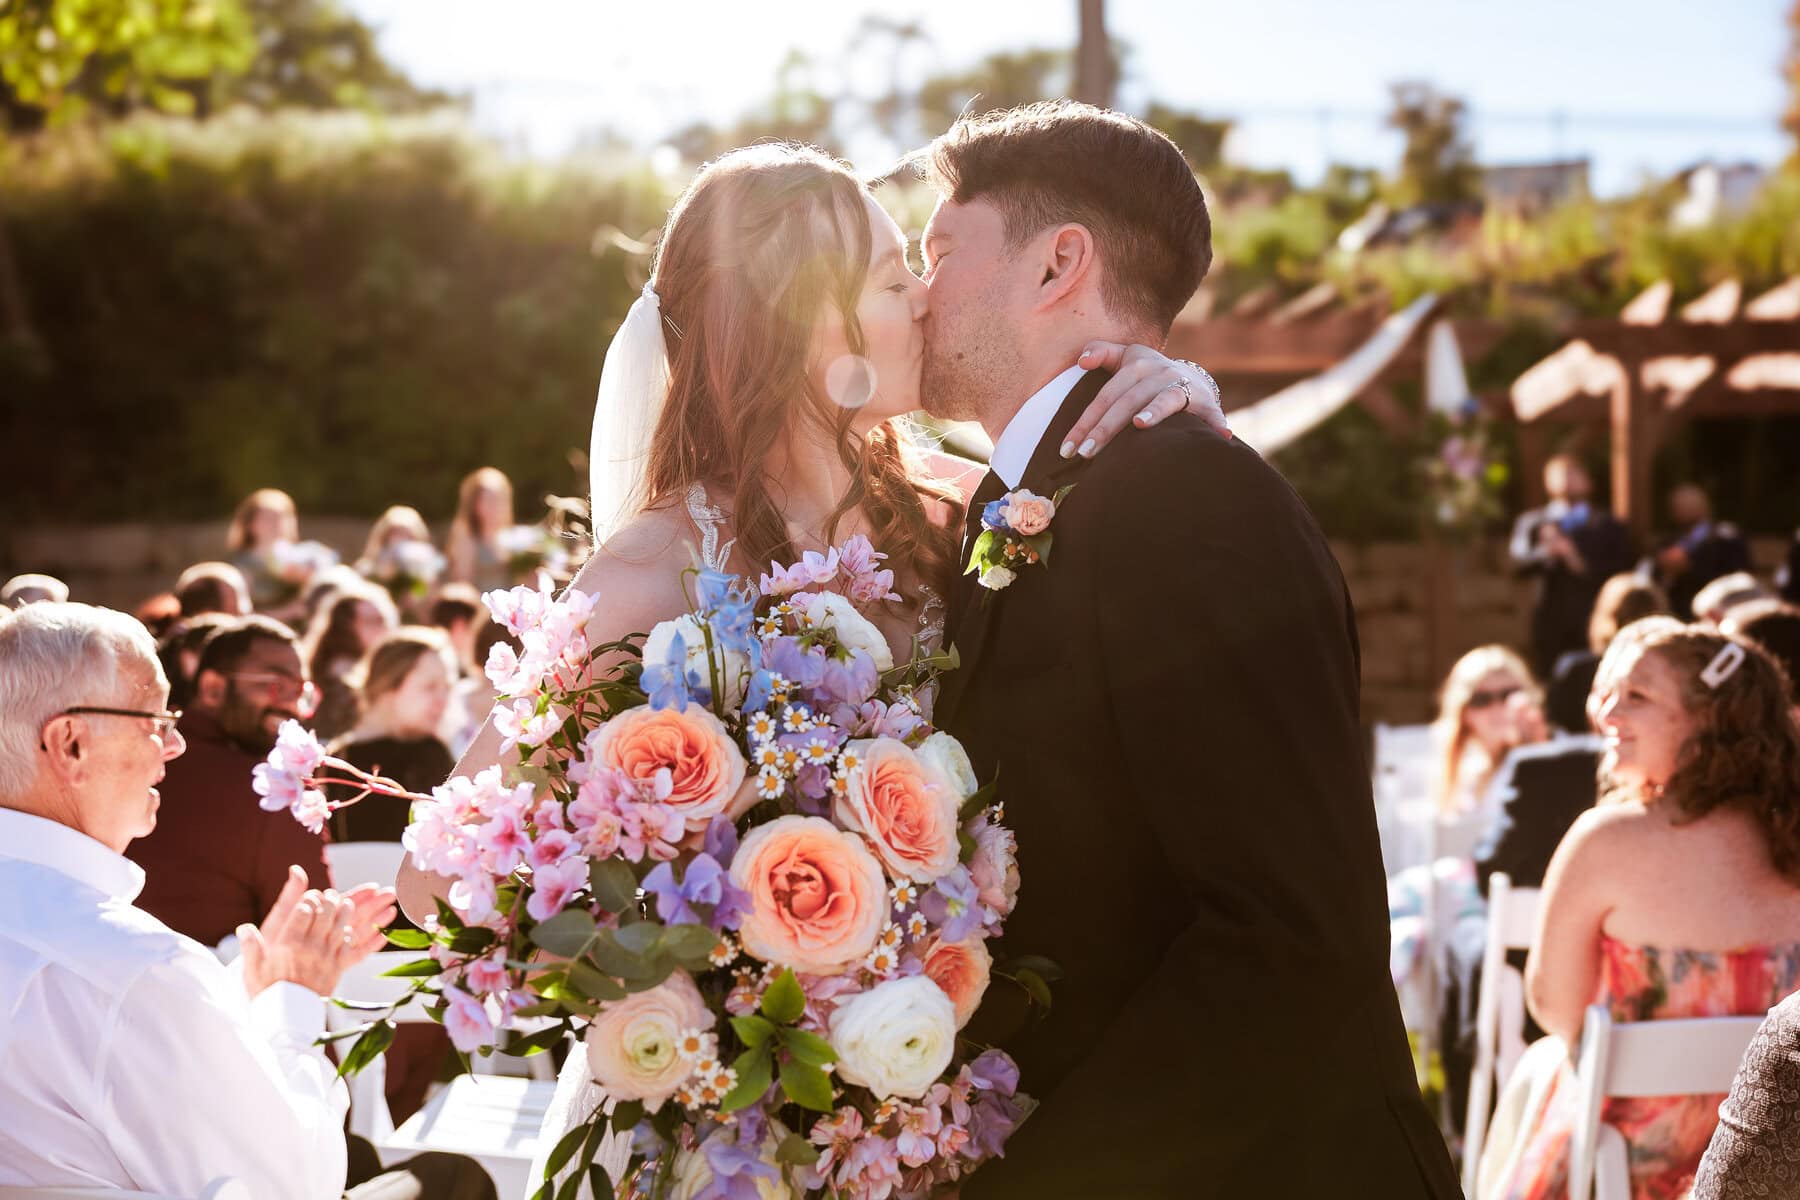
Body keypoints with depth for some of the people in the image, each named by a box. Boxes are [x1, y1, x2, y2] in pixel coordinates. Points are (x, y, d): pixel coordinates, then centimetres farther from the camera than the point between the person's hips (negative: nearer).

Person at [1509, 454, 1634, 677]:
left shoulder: (1608, 525, 11)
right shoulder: (1531, 522, 10)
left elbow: (1622, 569, 3)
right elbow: (1519, 562, -4)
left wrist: (1584, 565, -11)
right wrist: (1544, 552, -24)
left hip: (1595, 623, 0)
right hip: (1550, 623, 1)